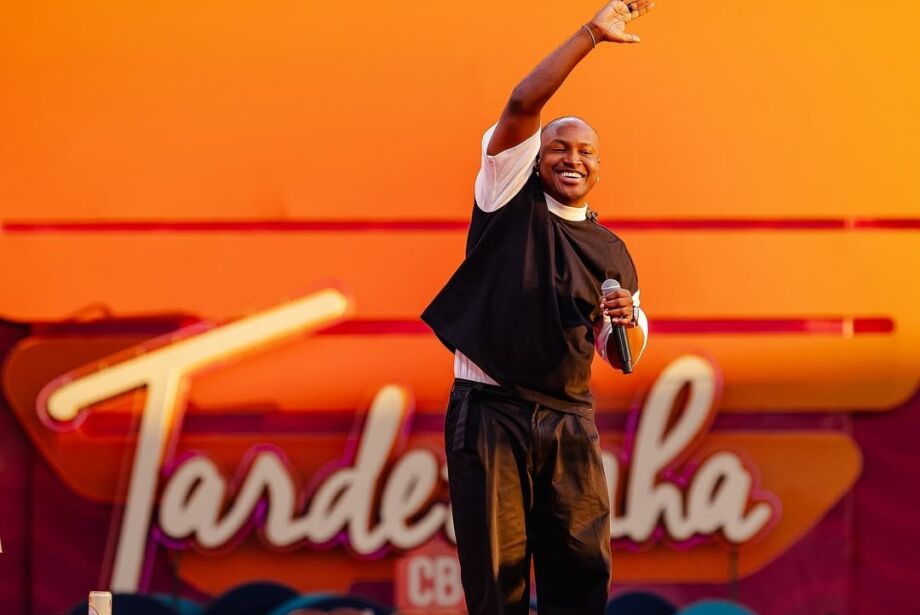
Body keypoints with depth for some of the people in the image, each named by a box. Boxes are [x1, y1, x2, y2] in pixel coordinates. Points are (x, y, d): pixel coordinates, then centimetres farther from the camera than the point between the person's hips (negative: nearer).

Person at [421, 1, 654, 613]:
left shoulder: (610, 252, 15)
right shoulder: (511, 201, 4)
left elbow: (623, 356, 18)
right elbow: (522, 104, -10)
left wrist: (627, 322, -5)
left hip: (569, 419, 4)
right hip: (490, 410, -3)